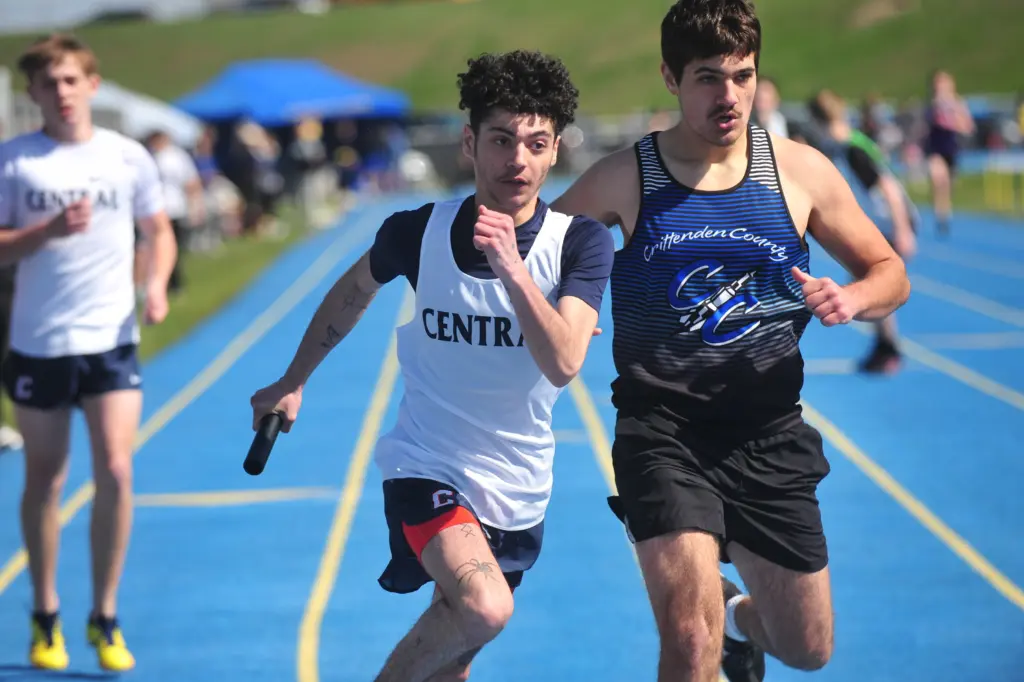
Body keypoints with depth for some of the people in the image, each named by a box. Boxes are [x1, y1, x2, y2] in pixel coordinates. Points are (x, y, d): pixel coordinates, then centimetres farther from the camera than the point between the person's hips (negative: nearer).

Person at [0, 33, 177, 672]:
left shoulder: (128, 157, 2)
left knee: (115, 473, -8)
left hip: (112, 340, 1)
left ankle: (105, 619, 5)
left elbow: (160, 230, 13)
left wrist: (157, 285, -5)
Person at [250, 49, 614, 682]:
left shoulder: (582, 243, -11)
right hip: (426, 465, -2)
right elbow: (353, 291, 13)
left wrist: (512, 269, -37)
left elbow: (563, 363, -26)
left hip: (518, 491, 3)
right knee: (483, 607, -30)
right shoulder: (419, 231, -10)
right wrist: (292, 383, 19)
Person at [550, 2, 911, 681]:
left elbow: (889, 273, 10)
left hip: (770, 434, 3)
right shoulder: (622, 179, -3)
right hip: (662, 431, -3)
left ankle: (738, 615, 49)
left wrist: (853, 298, -13)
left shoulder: (801, 171, 2)